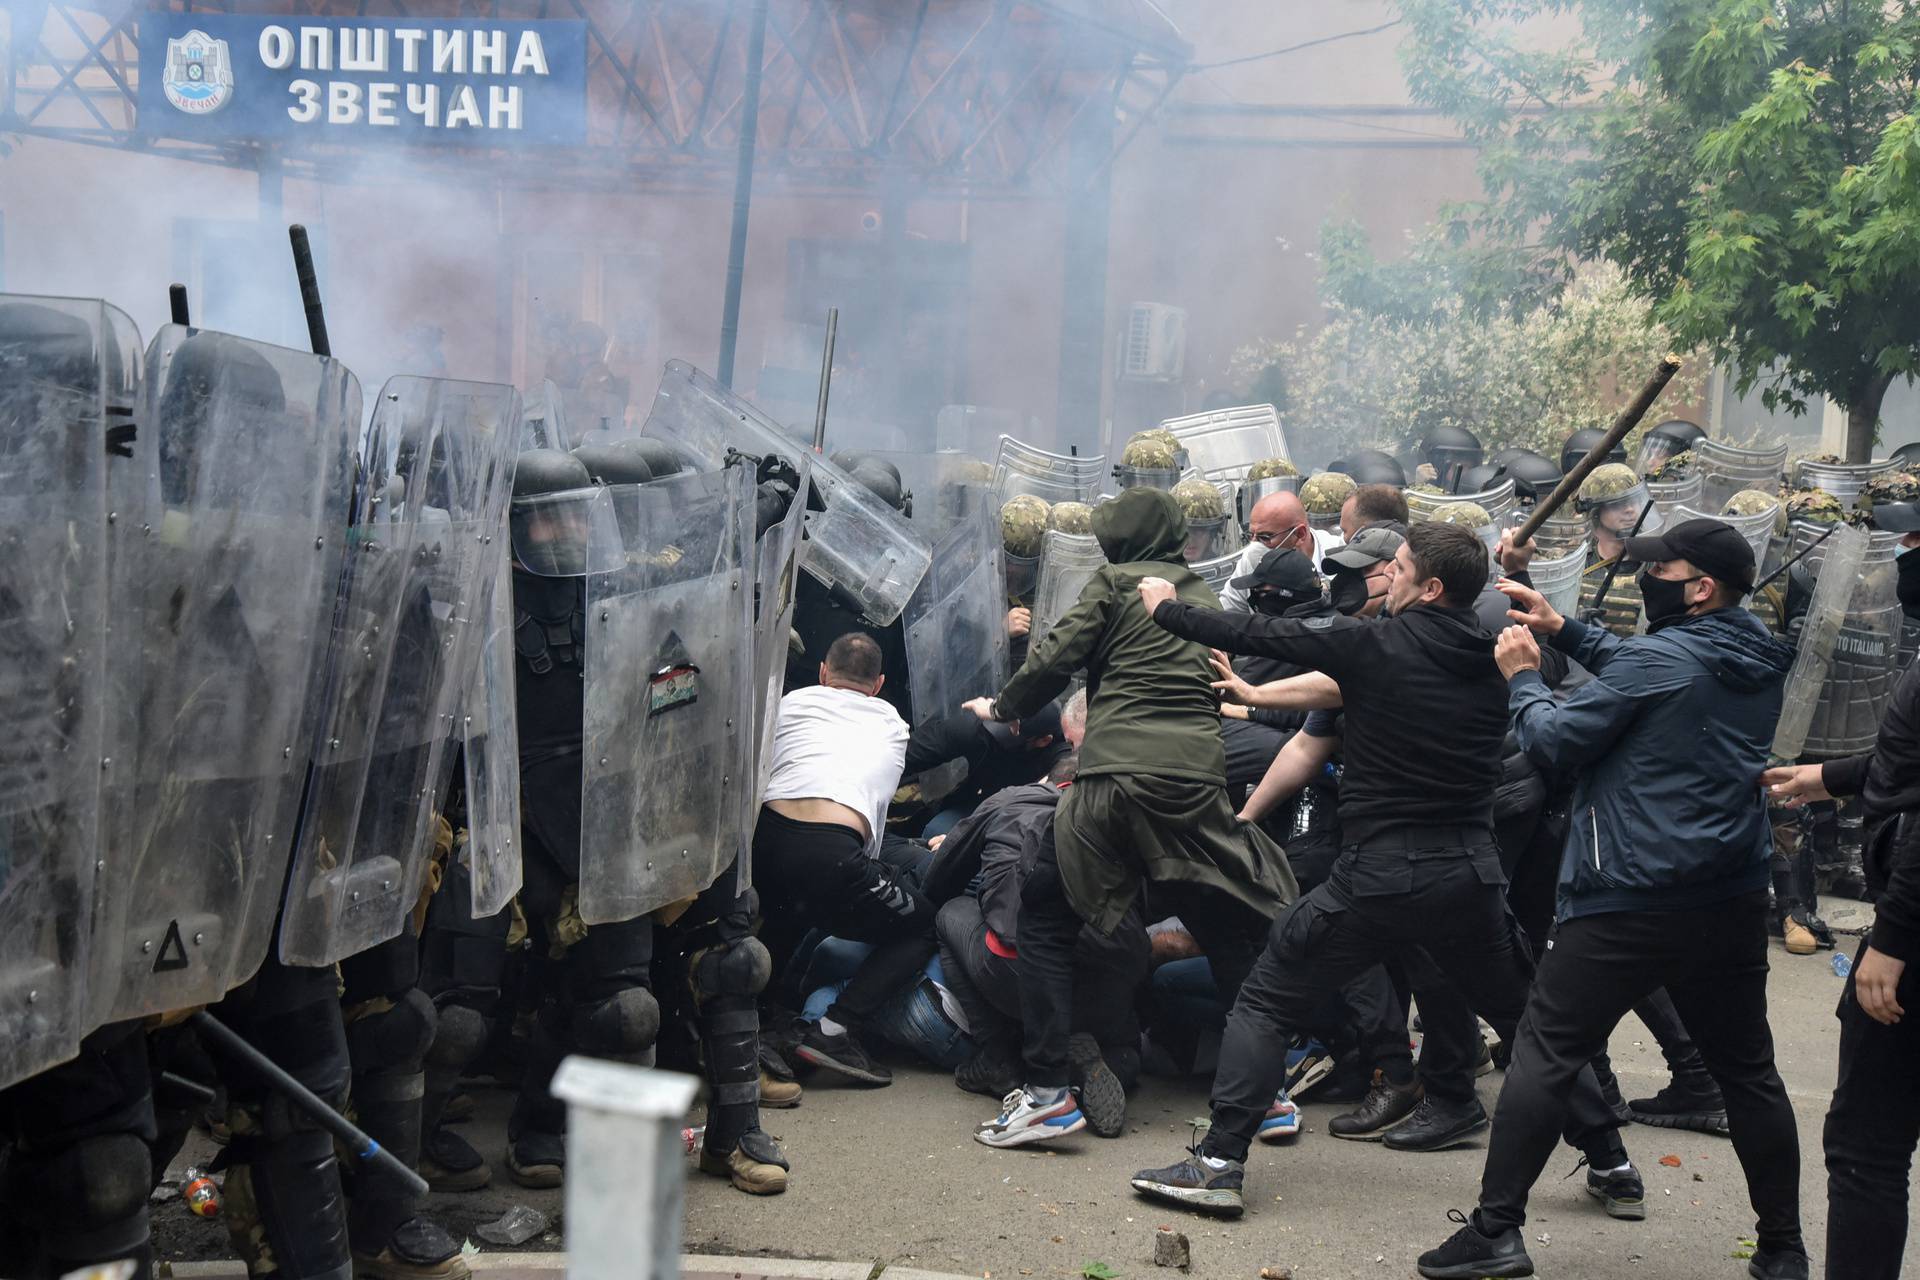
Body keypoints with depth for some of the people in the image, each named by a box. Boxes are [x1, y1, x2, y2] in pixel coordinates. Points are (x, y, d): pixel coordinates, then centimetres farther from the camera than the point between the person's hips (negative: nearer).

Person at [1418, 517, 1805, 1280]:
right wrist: (1562, 630, 18)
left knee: (1545, 1055, 0)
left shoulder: (1659, 659, -13)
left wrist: (1522, 678, 7)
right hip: (1733, 900, 7)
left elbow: (1556, 741, -9)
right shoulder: (1757, 664, 10)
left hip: (1630, 901, -7)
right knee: (1746, 1069, 15)